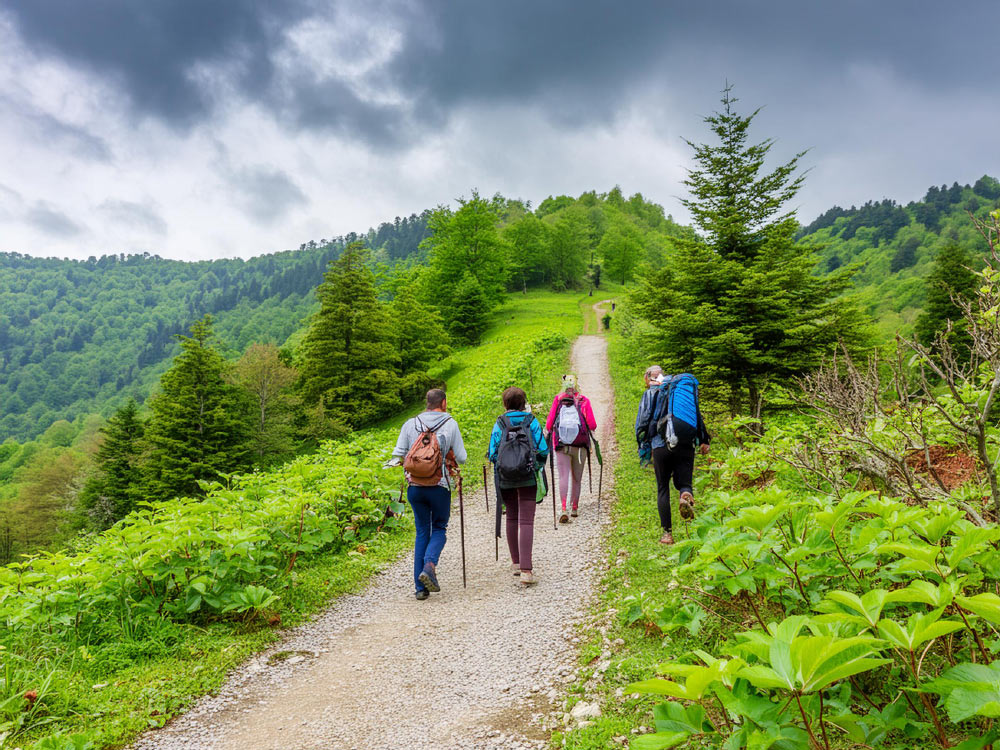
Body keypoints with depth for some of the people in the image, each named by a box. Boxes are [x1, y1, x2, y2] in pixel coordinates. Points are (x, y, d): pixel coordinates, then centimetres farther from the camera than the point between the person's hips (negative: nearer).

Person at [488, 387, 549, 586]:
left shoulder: (499, 424, -1)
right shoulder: (532, 422, -3)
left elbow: (492, 453, -3)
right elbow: (543, 450, -5)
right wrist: (538, 464, 16)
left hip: (505, 478, 2)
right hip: (528, 477, -2)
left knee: (512, 518, 18)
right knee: (526, 521, -4)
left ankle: (516, 563, 28)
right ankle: (526, 570, -13)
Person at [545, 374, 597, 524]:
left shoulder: (557, 399, 0)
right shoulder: (584, 400, 0)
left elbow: (549, 423, -1)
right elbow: (592, 425, -2)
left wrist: (549, 431, 19)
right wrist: (591, 429, 19)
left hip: (561, 444, -1)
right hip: (580, 444, 1)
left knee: (563, 477, -4)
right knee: (577, 478, 13)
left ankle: (563, 509, -18)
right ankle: (574, 507, 23)